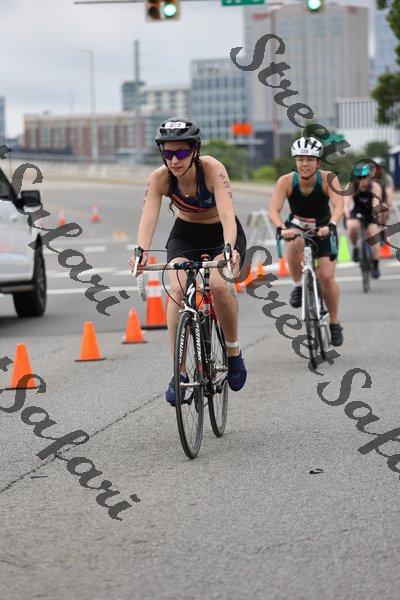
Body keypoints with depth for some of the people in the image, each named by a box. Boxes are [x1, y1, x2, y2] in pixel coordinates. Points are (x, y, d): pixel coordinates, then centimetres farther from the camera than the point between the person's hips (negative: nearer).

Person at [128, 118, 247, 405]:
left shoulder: (212, 169, -29)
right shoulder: (160, 178, -21)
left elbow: (227, 215, -39)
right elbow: (148, 219, -32)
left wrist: (229, 250, -57)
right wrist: (141, 252, -52)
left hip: (222, 234, -2)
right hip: (185, 234, 2)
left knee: (219, 285, -30)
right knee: (177, 290, -24)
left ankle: (234, 352, -4)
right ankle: (179, 374, -17)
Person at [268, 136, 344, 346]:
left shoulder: (328, 179, -22)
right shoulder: (286, 181, -21)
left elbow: (339, 206, -35)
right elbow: (273, 210, -31)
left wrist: (331, 226, -55)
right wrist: (282, 228, -51)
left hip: (323, 229, 0)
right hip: (296, 226, 0)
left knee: (326, 276, -15)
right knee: (295, 243, -37)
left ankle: (334, 323, 6)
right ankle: (298, 285, -13)